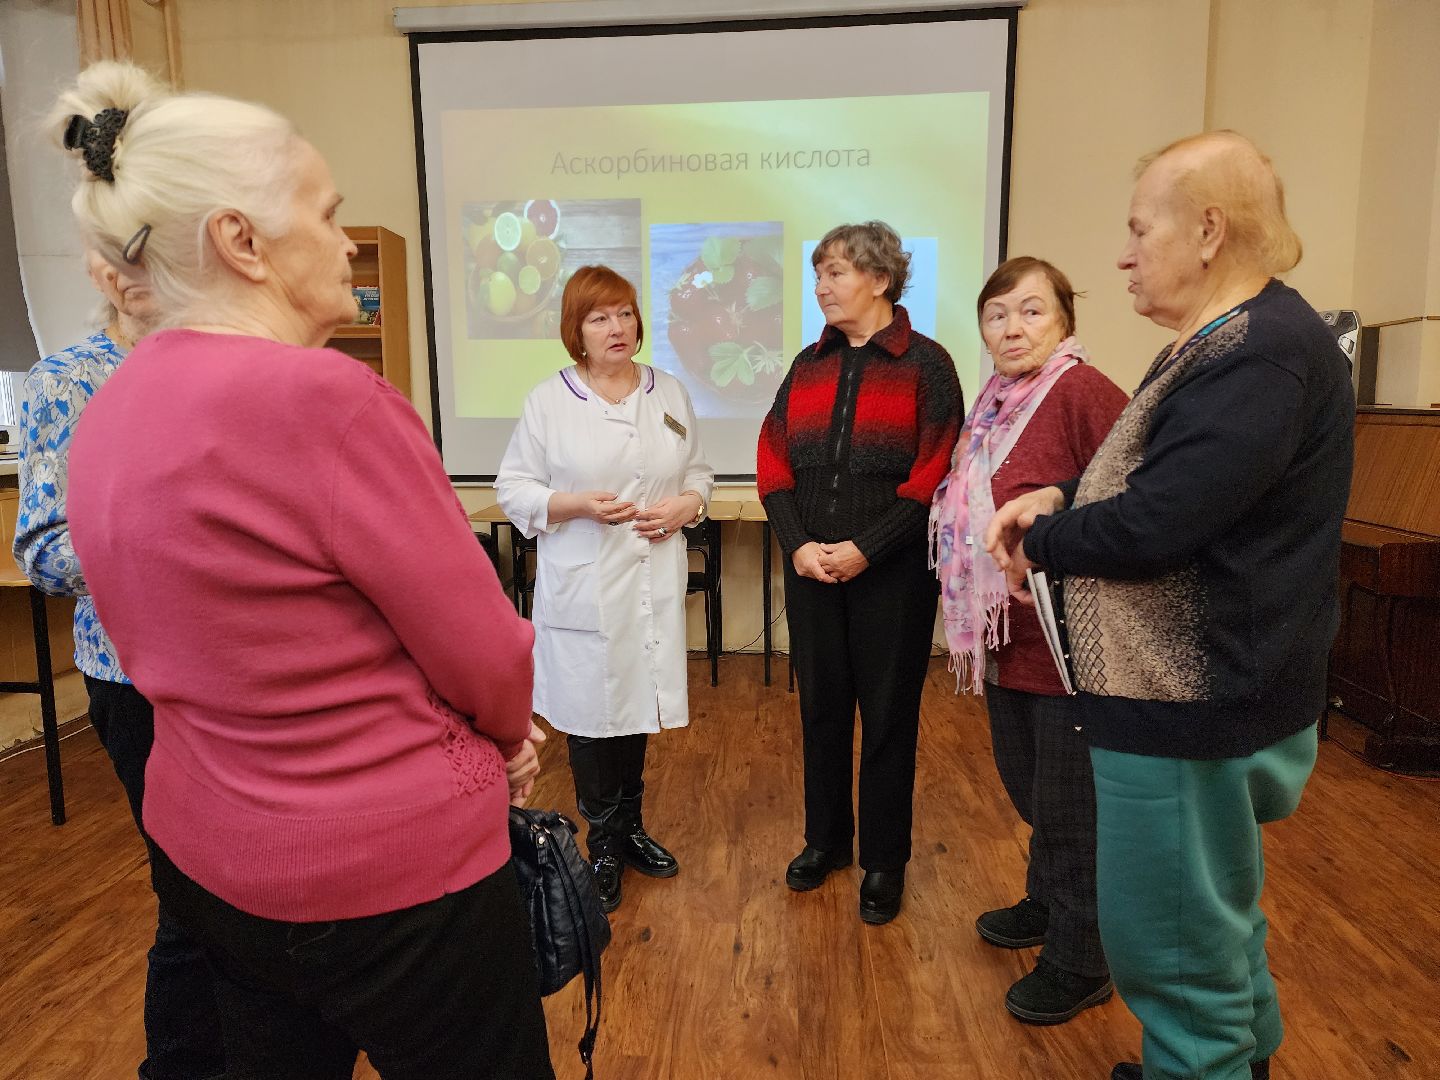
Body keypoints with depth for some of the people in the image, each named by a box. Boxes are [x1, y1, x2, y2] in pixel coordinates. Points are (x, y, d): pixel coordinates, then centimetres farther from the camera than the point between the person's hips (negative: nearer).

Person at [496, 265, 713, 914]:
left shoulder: (669, 394, 8)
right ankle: (603, 849, 24)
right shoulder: (548, 401, -2)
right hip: (582, 588, -3)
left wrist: (685, 505, -7)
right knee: (590, 713, 4)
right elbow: (513, 488, -1)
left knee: (638, 705, 15)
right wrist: (576, 505, -17)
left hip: (653, 585, 4)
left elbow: (698, 471, 15)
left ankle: (631, 828, 36)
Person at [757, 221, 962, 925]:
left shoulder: (925, 363, -4)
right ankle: (825, 840, 34)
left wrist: (865, 547, -17)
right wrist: (798, 544, -9)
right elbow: (773, 464, 5)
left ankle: (884, 862, 25)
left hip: (891, 573, -4)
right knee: (821, 707, 14)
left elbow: (934, 473, -11)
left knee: (888, 715, 7)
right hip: (811, 570, 5)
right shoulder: (808, 366, 10)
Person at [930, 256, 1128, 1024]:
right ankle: (1045, 905, 47)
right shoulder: (994, 402, 10)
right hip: (1007, 636, 9)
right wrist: (969, 627, 18)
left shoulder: (1082, 391, -17)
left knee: (1068, 809, 7)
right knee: (1025, 785, 24)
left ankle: (1078, 965, 28)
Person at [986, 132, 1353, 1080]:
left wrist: (1038, 541, -9)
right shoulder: (1230, 341, 11)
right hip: (1202, 684, 11)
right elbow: (1155, 470, 18)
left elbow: (1151, 525, -28)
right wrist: (1055, 500, 0)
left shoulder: (1261, 353, -23)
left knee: (1171, 937, 5)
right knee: (1215, 904, 28)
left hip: (1198, 701, -11)